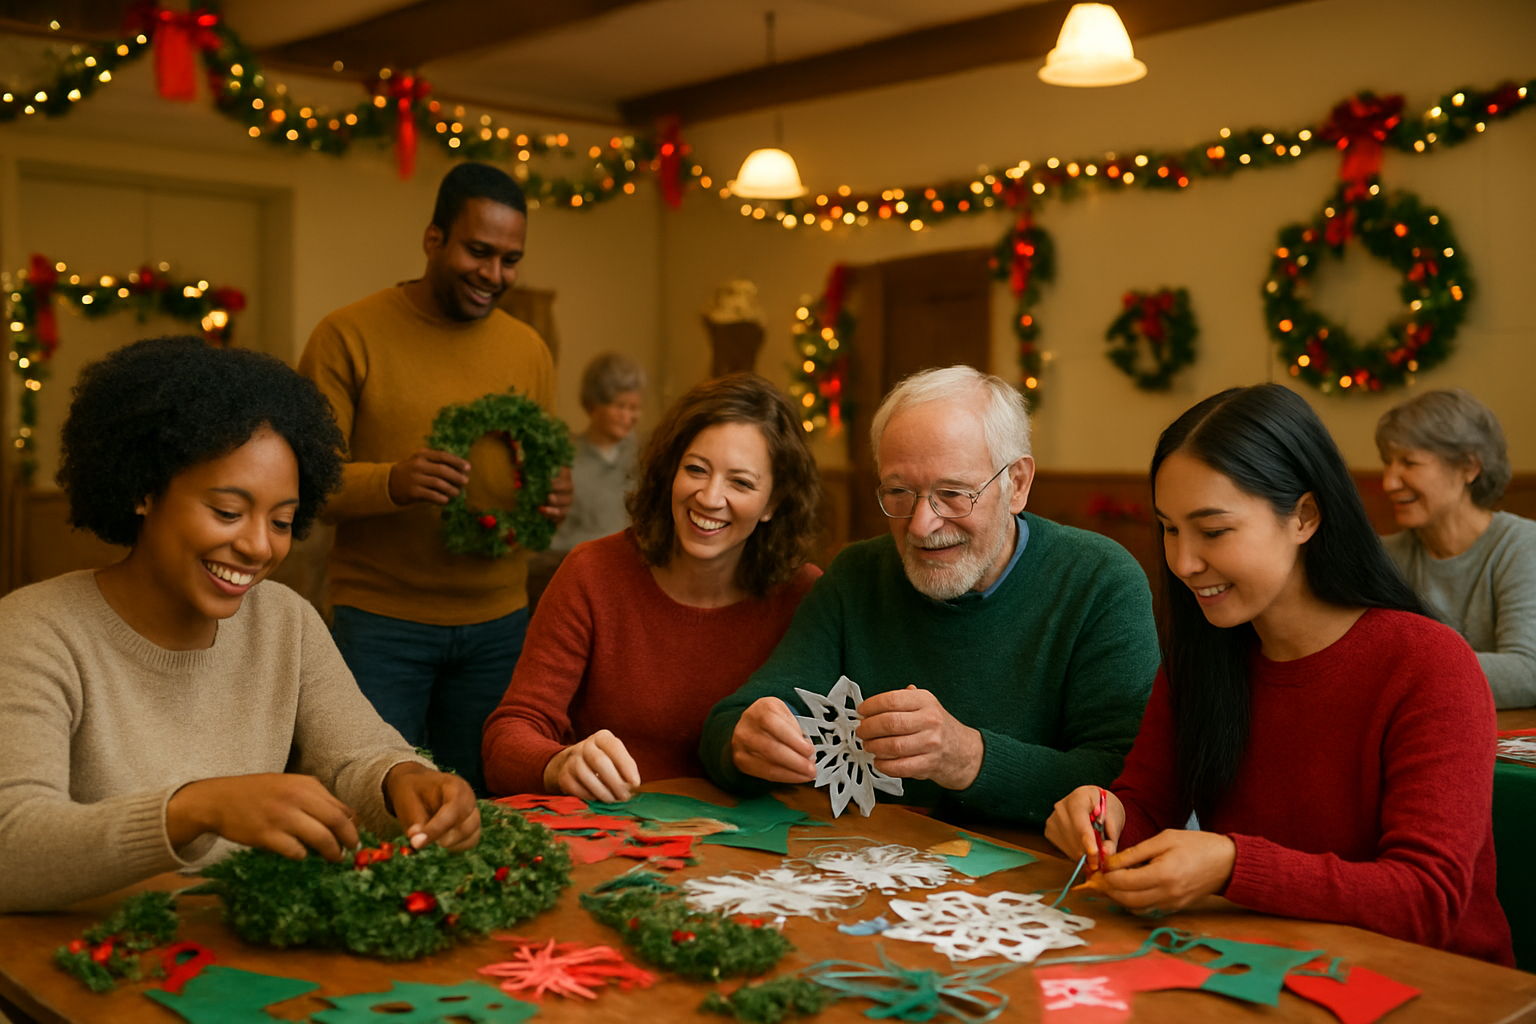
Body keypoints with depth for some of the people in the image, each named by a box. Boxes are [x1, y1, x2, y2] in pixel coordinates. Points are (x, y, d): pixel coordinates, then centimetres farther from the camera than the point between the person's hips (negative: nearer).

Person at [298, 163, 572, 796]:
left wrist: (554, 500, -6)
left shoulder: (528, 350, 11)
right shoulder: (349, 336, -3)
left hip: (498, 624, 4)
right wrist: (391, 483, -26)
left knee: (484, 808, 8)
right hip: (380, 622, -3)